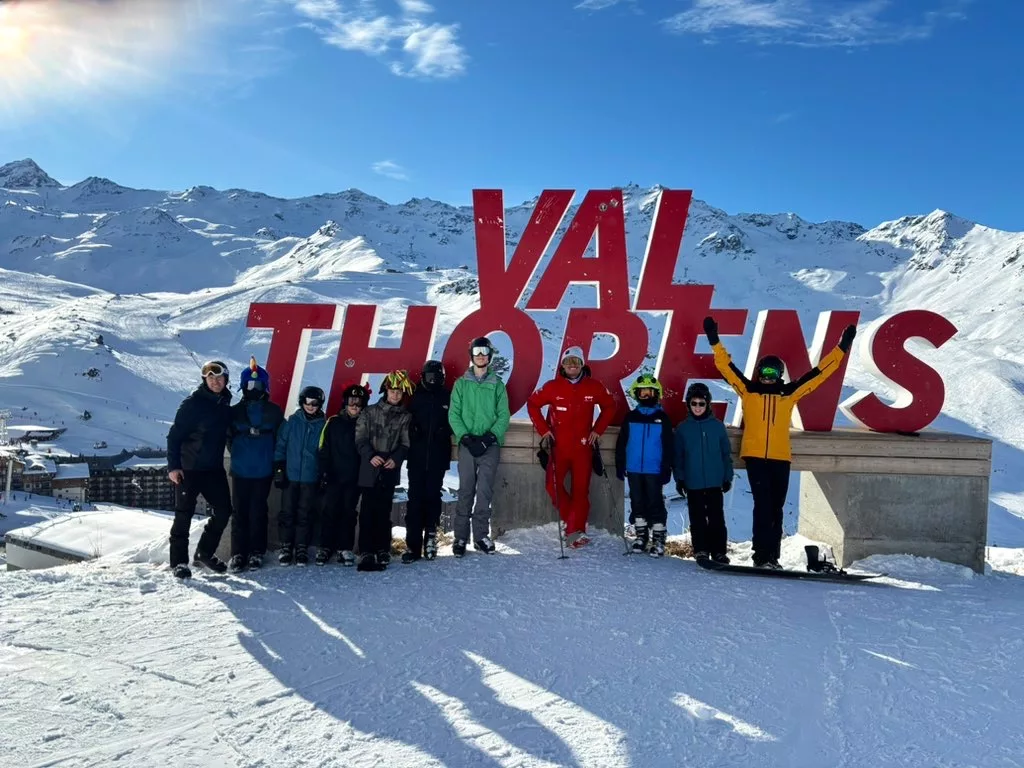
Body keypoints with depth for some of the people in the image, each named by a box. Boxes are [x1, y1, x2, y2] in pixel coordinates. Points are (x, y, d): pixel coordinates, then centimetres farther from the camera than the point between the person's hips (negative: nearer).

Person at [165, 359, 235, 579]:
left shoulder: (225, 406, 8)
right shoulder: (192, 403, -9)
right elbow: (174, 435, -10)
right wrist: (173, 466, -15)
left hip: (214, 468, 6)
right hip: (188, 468, -6)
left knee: (223, 511, 5)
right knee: (184, 514, 1)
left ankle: (205, 553, 23)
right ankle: (179, 561, 12)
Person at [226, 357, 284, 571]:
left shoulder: (274, 411, 2)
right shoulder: (235, 411, 3)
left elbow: (281, 438, 5)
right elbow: (228, 436, 10)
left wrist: (271, 457, 2)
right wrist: (238, 453, 5)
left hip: (264, 471, 0)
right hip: (240, 470, 1)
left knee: (258, 511, 4)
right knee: (240, 512, 2)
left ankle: (256, 552, 12)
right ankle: (238, 553, 7)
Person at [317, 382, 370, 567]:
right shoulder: (333, 422, 2)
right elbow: (323, 450, 0)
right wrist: (325, 472, -8)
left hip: (354, 478, 1)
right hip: (333, 477, -1)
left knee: (348, 513, 6)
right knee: (329, 511, 1)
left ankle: (345, 549, 12)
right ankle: (324, 548, 9)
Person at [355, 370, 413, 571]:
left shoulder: (406, 417, 9)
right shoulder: (370, 412, 8)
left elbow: (406, 444, 5)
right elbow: (360, 438, 2)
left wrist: (396, 459, -13)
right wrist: (370, 456, -14)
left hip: (390, 471, 1)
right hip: (369, 471, -1)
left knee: (384, 512, 4)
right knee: (368, 511, -5)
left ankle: (382, 552, 12)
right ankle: (366, 553, -4)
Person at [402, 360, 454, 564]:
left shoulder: (448, 398, 7)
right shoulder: (415, 397, 8)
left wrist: (443, 431, -9)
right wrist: (413, 432, -9)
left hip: (438, 457, 0)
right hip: (417, 457, 0)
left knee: (433, 497, 4)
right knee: (415, 499, -2)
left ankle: (431, 537, 12)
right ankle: (413, 545, 0)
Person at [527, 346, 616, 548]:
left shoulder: (594, 387, 0)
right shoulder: (553, 387, -3)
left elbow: (609, 406, 14)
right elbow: (532, 403, 6)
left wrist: (598, 430, 6)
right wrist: (543, 429, 1)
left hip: (583, 447, 0)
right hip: (558, 446, 0)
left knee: (581, 489, -2)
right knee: (554, 485, -3)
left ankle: (576, 530, 4)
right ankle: (571, 520, 18)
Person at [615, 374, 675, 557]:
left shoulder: (662, 418, 2)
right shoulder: (630, 417, 6)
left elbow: (668, 446, 1)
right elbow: (621, 444, 7)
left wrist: (666, 469, -4)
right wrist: (620, 466, 3)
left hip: (654, 470, -2)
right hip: (634, 469, 2)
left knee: (655, 503, -1)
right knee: (637, 503, 10)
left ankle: (658, 539, 6)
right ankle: (641, 535, 21)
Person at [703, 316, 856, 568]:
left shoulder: (788, 394, 11)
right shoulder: (748, 391, 6)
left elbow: (819, 372, 14)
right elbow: (726, 366, 3)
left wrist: (841, 348, 14)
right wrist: (714, 341, -4)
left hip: (780, 458, 3)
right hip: (754, 456, -3)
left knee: (776, 509, 8)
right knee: (762, 505, -8)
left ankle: (772, 557, 15)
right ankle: (761, 557, -5)